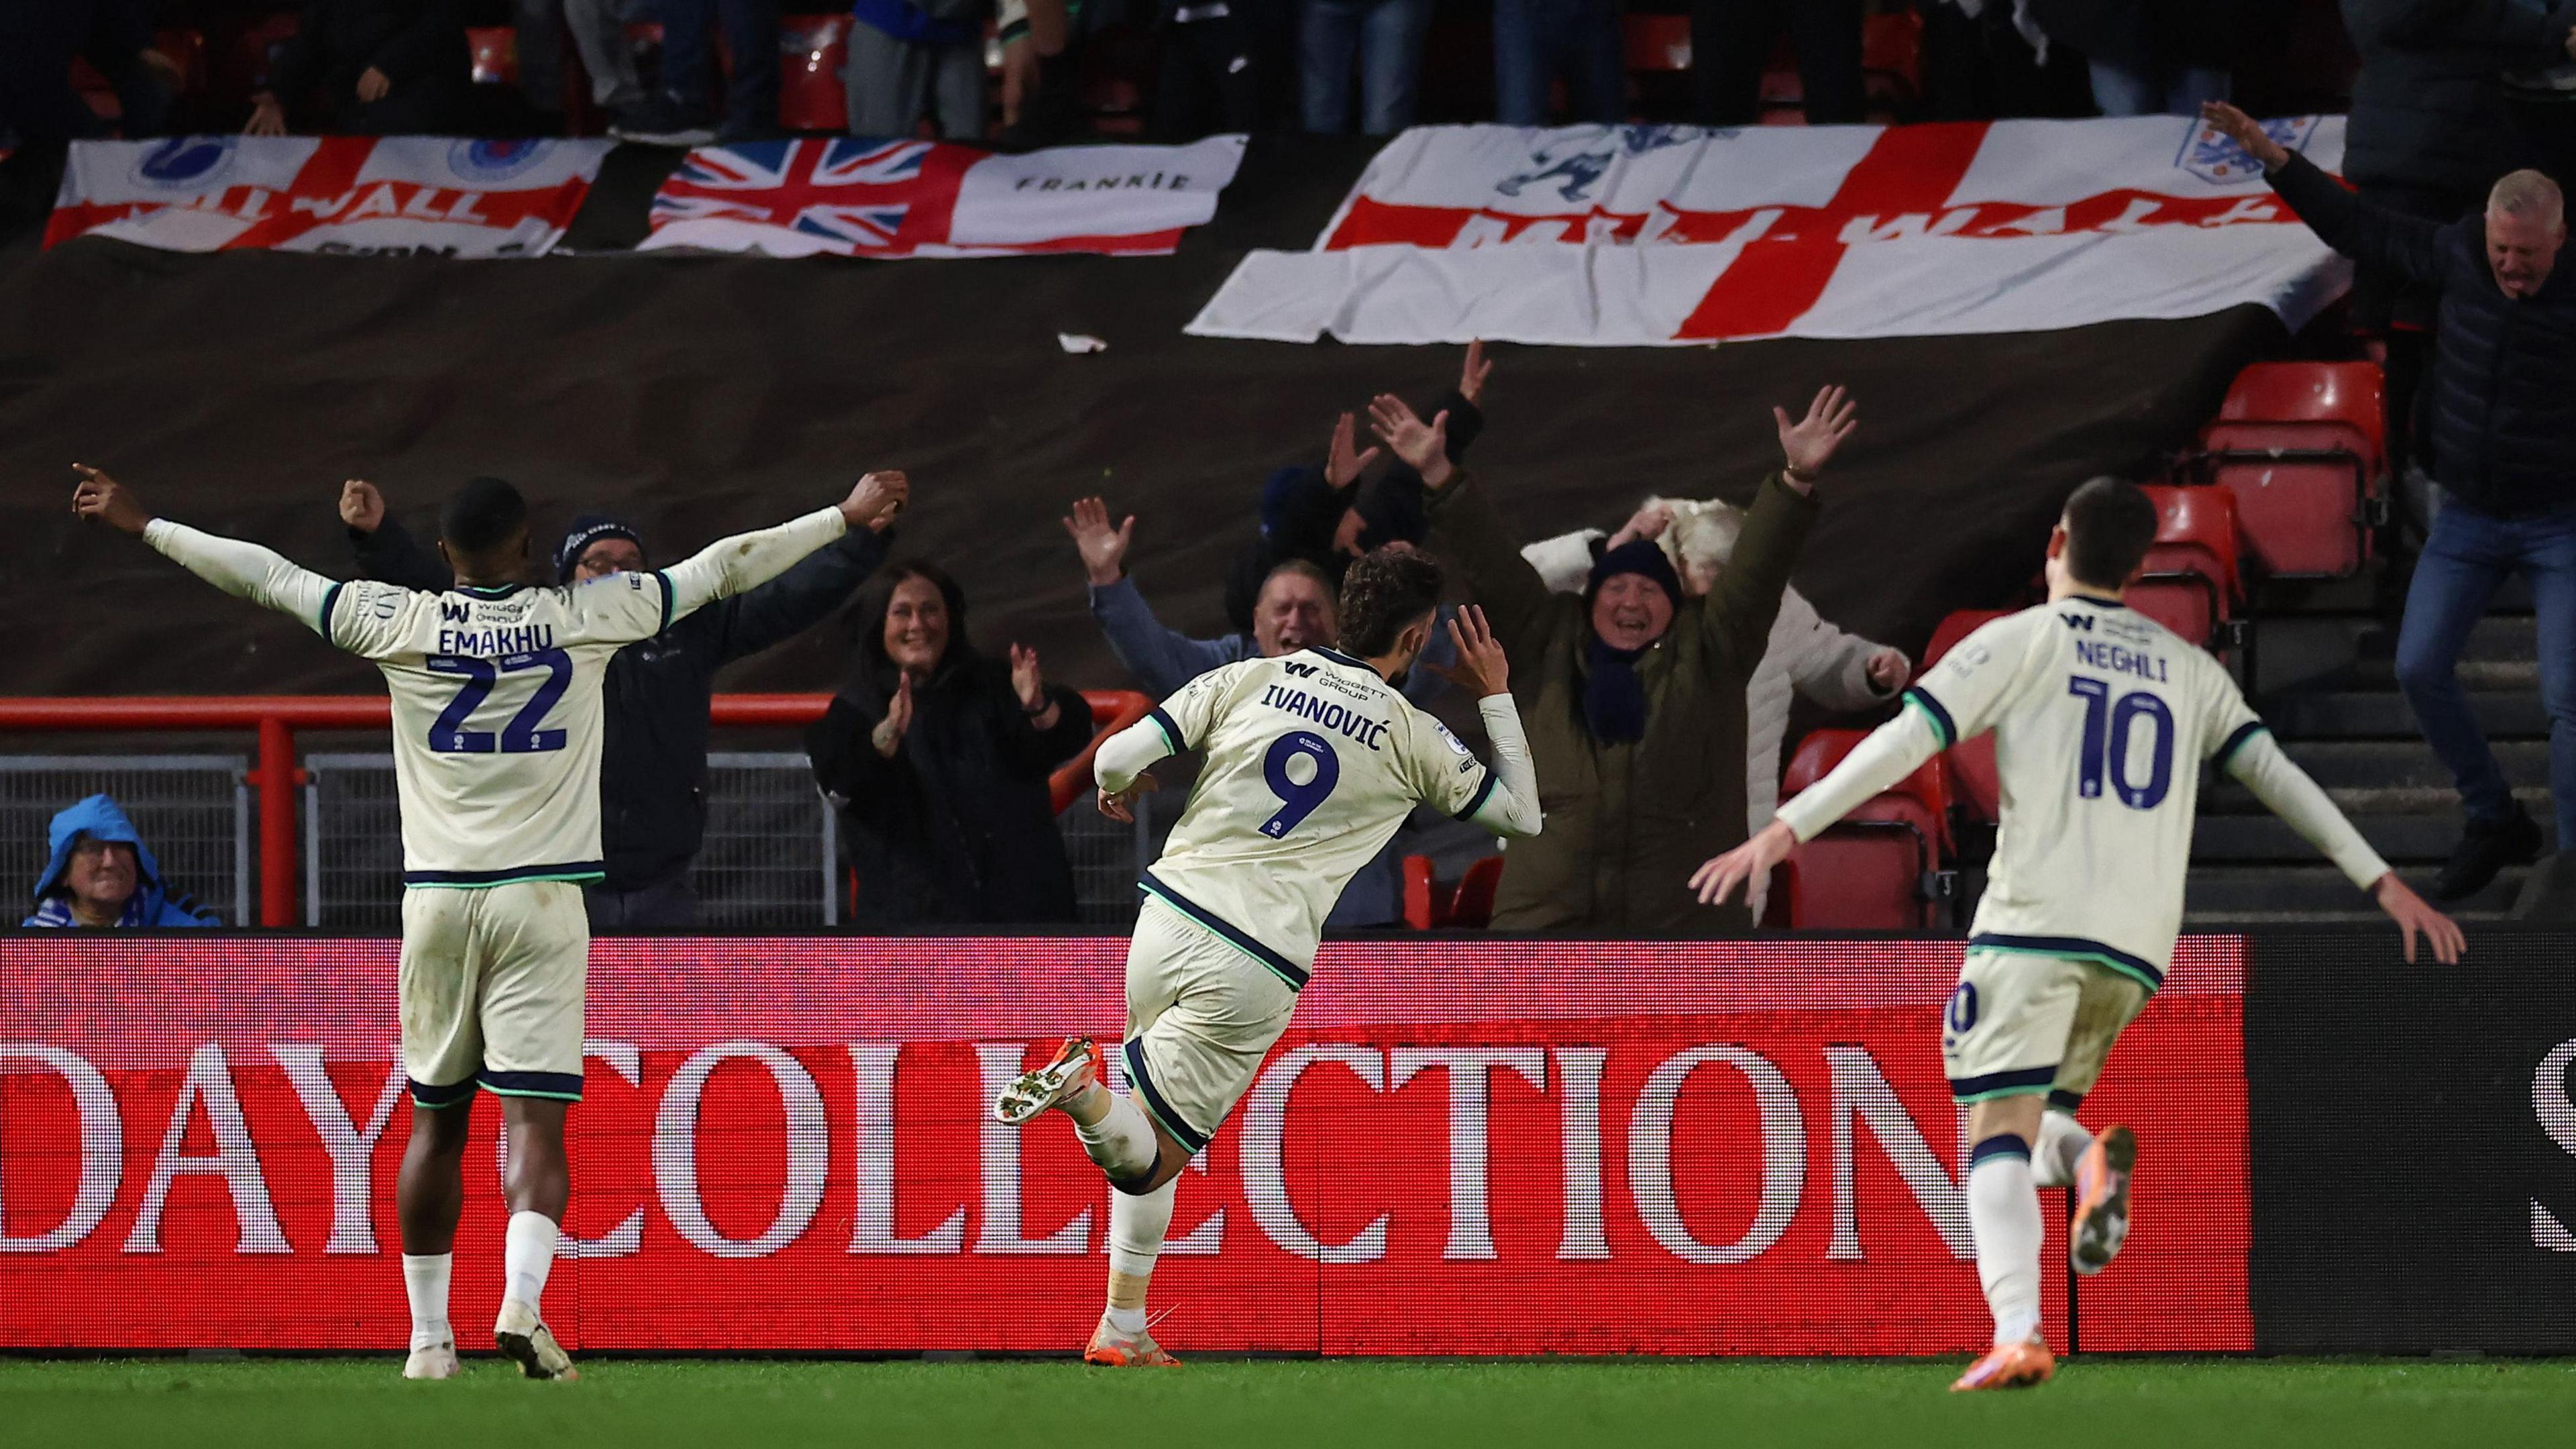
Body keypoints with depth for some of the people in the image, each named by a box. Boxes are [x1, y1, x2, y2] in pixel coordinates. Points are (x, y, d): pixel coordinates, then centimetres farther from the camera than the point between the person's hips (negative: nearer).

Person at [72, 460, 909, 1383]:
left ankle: (429, 1336, 15)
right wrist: (846, 518, 16)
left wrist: (143, 526, 20)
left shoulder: (401, 624, 1)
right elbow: (722, 571, 6)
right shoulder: (584, 619, -1)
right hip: (541, 902, -2)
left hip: (437, 896, 2)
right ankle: (521, 1307, -27)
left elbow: (266, 577, 8)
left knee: (436, 1122, 12)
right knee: (537, 1120, -6)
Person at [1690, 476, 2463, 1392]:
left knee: (1997, 1137, -9)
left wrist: (1783, 833, -4)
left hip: (2035, 920, -5)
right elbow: (2277, 774, 15)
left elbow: (1902, 743, -2)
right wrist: (2383, 883, 18)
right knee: (2037, 1118, 19)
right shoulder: (2190, 671, 19)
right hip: (2139, 944, 5)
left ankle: (2017, 1335, -29)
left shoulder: (2021, 642, 6)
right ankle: (2091, 1164, -18)